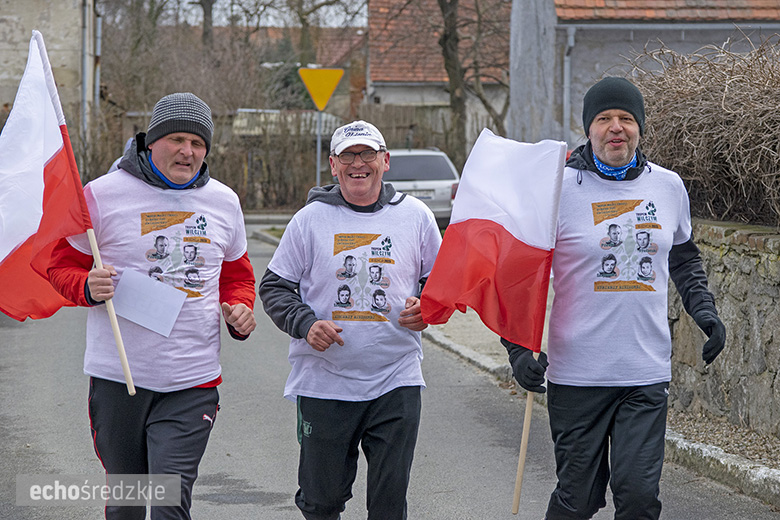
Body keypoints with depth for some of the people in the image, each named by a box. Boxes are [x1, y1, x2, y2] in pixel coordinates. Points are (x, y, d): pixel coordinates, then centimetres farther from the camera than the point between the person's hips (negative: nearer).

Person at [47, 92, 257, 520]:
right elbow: (63, 265, 5)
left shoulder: (223, 202, 9)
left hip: (192, 382, 1)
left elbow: (237, 275, 23)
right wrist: (89, 287, -17)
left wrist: (239, 308, 1)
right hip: (118, 377, -1)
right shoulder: (103, 195, -3)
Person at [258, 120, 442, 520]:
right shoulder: (311, 219, 1)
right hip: (324, 384, 0)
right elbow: (274, 287, 5)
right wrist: (305, 324, -13)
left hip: (396, 382, 1)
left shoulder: (415, 216, 5)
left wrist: (427, 308, -6)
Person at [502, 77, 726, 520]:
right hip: (577, 375, -2)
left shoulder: (669, 187, 8)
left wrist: (704, 310, 10)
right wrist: (519, 348, -11)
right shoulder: (560, 188, -5)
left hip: (648, 375, 3)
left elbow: (684, 257, 25)